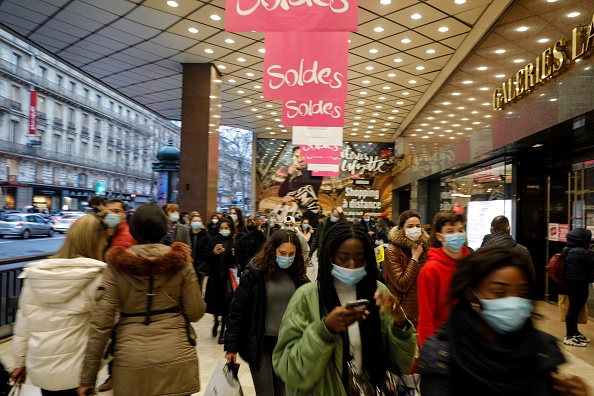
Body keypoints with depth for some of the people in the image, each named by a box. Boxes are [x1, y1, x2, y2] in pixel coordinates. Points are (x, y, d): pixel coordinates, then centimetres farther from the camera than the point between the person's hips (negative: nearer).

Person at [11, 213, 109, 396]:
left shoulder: (34, 273, -1)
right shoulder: (95, 276, -17)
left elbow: (23, 321, 5)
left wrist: (20, 361, 14)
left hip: (38, 367, 5)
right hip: (73, 371, -5)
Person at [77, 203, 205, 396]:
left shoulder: (117, 266, -4)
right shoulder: (180, 261, -5)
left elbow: (100, 323, -7)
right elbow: (195, 313, -3)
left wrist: (88, 376, -1)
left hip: (131, 364, 0)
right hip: (175, 361, 0)